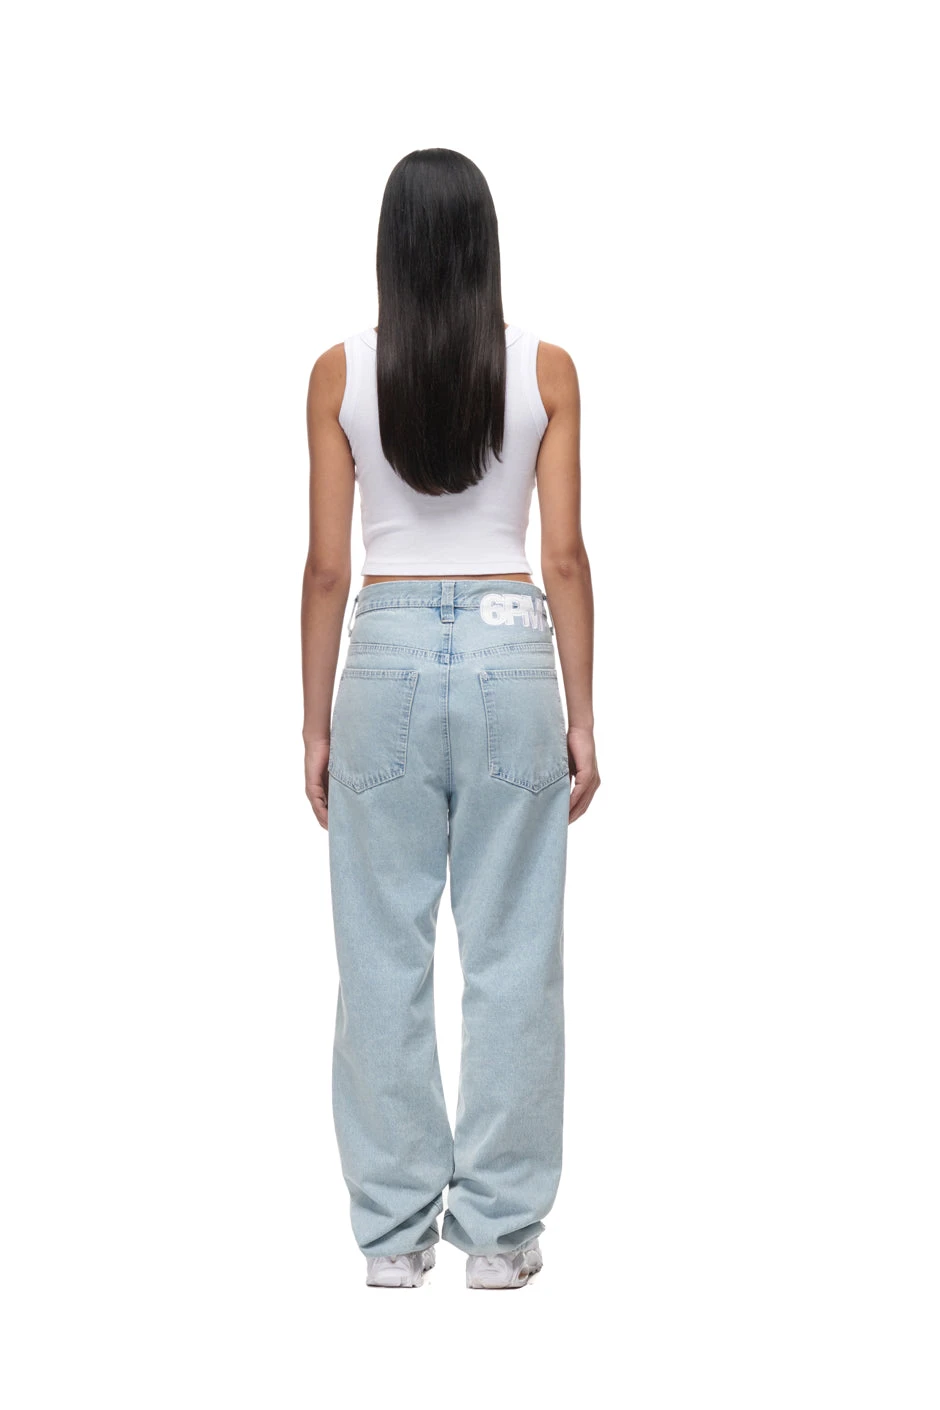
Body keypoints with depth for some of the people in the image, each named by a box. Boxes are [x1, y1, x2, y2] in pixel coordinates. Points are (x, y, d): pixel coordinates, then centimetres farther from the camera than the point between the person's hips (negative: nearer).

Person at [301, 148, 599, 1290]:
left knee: (385, 955, 7)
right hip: (511, 652, 0)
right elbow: (564, 559, -2)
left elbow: (329, 567, -1)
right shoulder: (544, 369, -1)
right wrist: (582, 717, 6)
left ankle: (394, 1231, 15)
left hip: (387, 657, 0)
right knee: (512, 953, 6)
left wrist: (317, 723, 7)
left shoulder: (341, 372, -2)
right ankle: (500, 1229, 13)